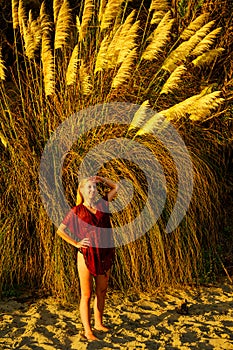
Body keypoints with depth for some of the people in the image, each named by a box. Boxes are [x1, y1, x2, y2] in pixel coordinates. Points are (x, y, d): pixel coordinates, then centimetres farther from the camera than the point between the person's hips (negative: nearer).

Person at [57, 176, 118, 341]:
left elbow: (115, 187, 18)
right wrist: (76, 243, -4)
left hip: (104, 255, 5)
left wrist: (101, 178, 5)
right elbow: (60, 230, 2)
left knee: (101, 292, 14)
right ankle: (88, 331, 7)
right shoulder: (76, 211, -3)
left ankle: (99, 323, 30)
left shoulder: (102, 205, 7)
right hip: (87, 255, -4)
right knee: (87, 294, 1)